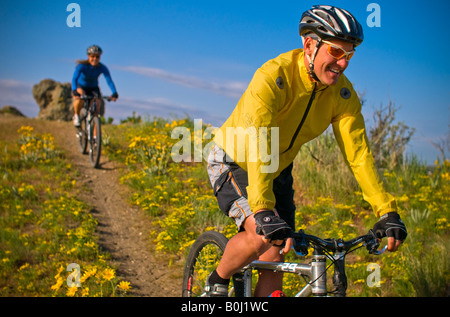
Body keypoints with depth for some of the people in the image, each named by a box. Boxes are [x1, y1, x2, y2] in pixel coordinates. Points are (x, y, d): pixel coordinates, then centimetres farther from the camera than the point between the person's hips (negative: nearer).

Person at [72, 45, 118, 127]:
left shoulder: (102, 68, -23)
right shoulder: (82, 66, -29)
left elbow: (109, 80, -33)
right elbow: (74, 79, -41)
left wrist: (114, 93, -51)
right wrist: (75, 91, -60)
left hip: (93, 88, 2)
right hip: (81, 87, -2)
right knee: (79, 99, -36)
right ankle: (76, 115, -6)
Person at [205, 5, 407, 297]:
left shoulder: (343, 94, -15)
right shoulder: (273, 77, -32)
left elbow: (359, 152, -14)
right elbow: (256, 145, -43)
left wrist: (387, 211, -23)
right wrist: (263, 211, -55)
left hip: (278, 171, 6)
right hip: (233, 163, -5)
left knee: (275, 263, -3)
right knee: (261, 235, -27)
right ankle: (217, 282, 2)